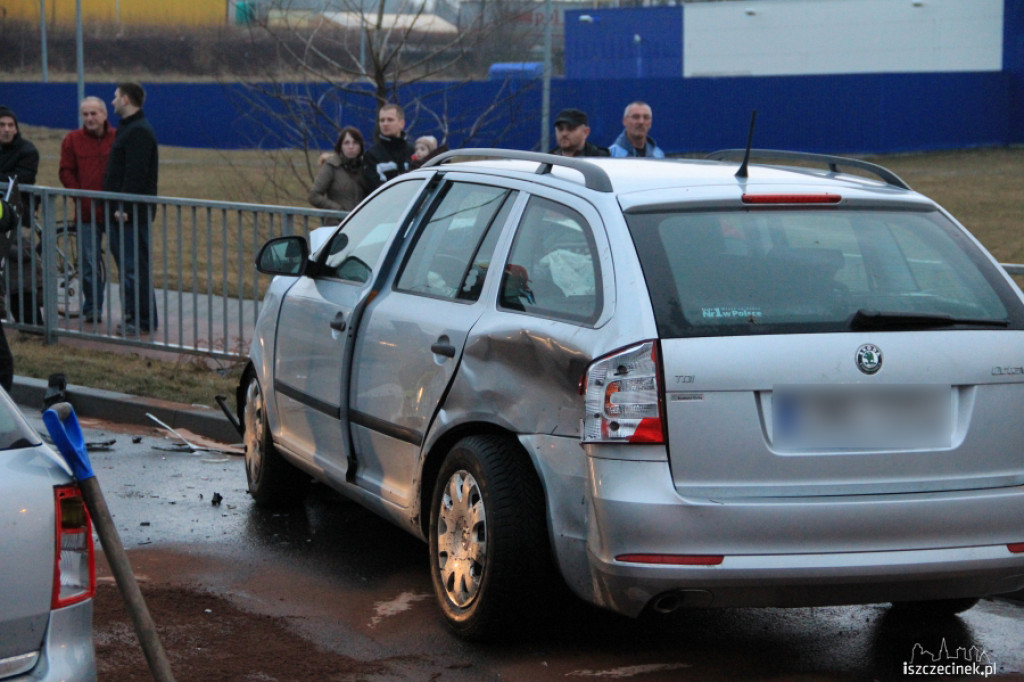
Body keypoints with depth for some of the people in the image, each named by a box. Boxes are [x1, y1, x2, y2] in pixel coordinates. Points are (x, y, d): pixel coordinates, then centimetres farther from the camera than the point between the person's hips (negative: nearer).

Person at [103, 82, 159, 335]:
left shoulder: (139, 132, -15)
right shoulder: (128, 128, 19)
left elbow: (135, 174, -22)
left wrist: (124, 208, -24)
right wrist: (115, 207, 19)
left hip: (132, 212, -11)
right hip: (122, 210, 11)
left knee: (134, 267, -8)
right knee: (128, 266, 12)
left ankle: (143, 320, -5)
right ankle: (133, 315, 17)